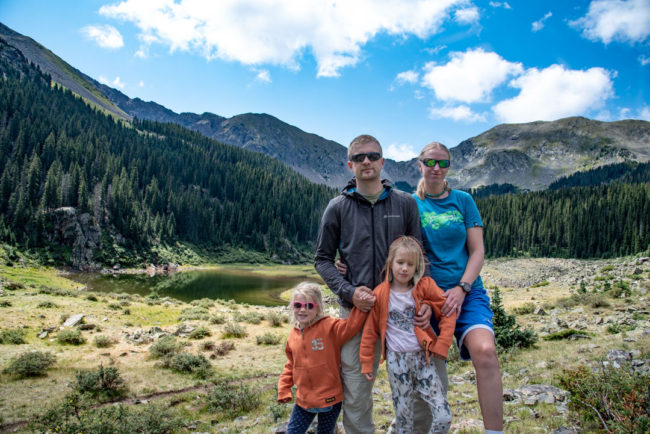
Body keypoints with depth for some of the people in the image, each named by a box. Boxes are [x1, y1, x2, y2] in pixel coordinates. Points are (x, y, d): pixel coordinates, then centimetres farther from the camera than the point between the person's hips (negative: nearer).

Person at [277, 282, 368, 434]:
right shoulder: (293, 334, 1)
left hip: (329, 398, -4)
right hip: (304, 399, 4)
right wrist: (284, 387, 8)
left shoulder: (329, 327, -14)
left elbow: (350, 326, -29)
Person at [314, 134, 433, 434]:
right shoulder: (338, 208, 2)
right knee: (355, 391, 5)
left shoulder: (405, 203, 4)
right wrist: (349, 291, -10)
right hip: (357, 309, -1)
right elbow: (323, 259, 5)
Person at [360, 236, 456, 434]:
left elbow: (448, 313, -1)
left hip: (422, 357, 1)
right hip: (396, 360, 0)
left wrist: (442, 346, -6)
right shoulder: (380, 293, -4)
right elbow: (370, 330, 3)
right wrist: (366, 363, 5)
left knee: (444, 418, -5)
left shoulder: (425, 286, -3)